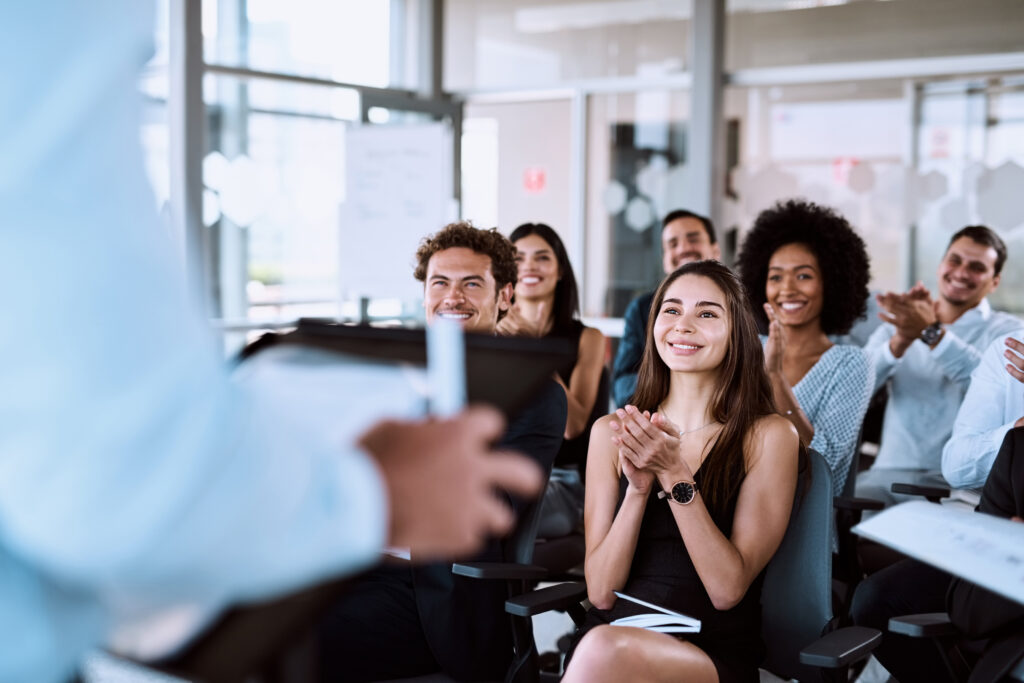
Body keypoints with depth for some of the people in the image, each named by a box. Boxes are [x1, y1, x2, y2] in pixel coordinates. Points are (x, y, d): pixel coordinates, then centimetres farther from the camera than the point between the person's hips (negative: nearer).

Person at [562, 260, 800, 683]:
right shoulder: (610, 433, 8)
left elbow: (728, 590, -8)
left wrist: (674, 474, -16)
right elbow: (600, 591, 2)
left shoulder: (768, 436, 0)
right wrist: (639, 488, -12)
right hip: (612, 635, 2)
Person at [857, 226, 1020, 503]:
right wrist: (899, 342, -17)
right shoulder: (897, 323, 18)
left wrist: (932, 333, -25)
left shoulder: (1007, 331, 9)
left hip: (958, 482, -2)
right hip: (889, 472, 3)